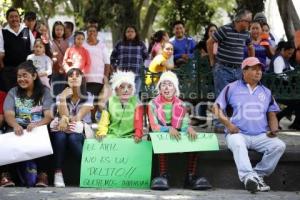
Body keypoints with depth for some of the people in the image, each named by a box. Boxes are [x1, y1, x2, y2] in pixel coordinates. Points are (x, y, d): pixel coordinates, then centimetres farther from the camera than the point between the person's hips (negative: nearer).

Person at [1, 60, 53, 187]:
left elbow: (49, 116, -5)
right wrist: (15, 125, -29)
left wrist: (36, 124, -28)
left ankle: (42, 173, -24)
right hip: (18, 128, 1)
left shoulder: (44, 92, 6)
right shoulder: (13, 92, 10)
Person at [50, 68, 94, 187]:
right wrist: (63, 99, -18)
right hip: (64, 129, 1)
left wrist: (66, 120, -20)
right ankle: (58, 173, -36)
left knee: (73, 138, -36)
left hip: (81, 130, -1)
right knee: (60, 136, -35)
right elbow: (64, 115, -9)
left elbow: (79, 117, -8)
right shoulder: (61, 96, 7)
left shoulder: (88, 97, 3)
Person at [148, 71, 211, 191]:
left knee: (193, 139, -23)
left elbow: (184, 125, 2)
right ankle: (163, 176, -33)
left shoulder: (180, 105, 11)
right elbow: (154, 127, -9)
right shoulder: (153, 104, 2)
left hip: (178, 136, 3)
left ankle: (190, 177, -23)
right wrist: (169, 129, -28)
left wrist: (189, 128, -23)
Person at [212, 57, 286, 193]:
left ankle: (258, 175, -20)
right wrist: (228, 124, -9)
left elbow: (271, 114, 21)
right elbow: (216, 107, 6)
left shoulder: (266, 92, 22)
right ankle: (249, 177, -54)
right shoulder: (232, 88, 10)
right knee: (238, 144, -39)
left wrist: (274, 130, 0)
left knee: (279, 145, -24)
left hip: (261, 136, 4)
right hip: (237, 133, -3)